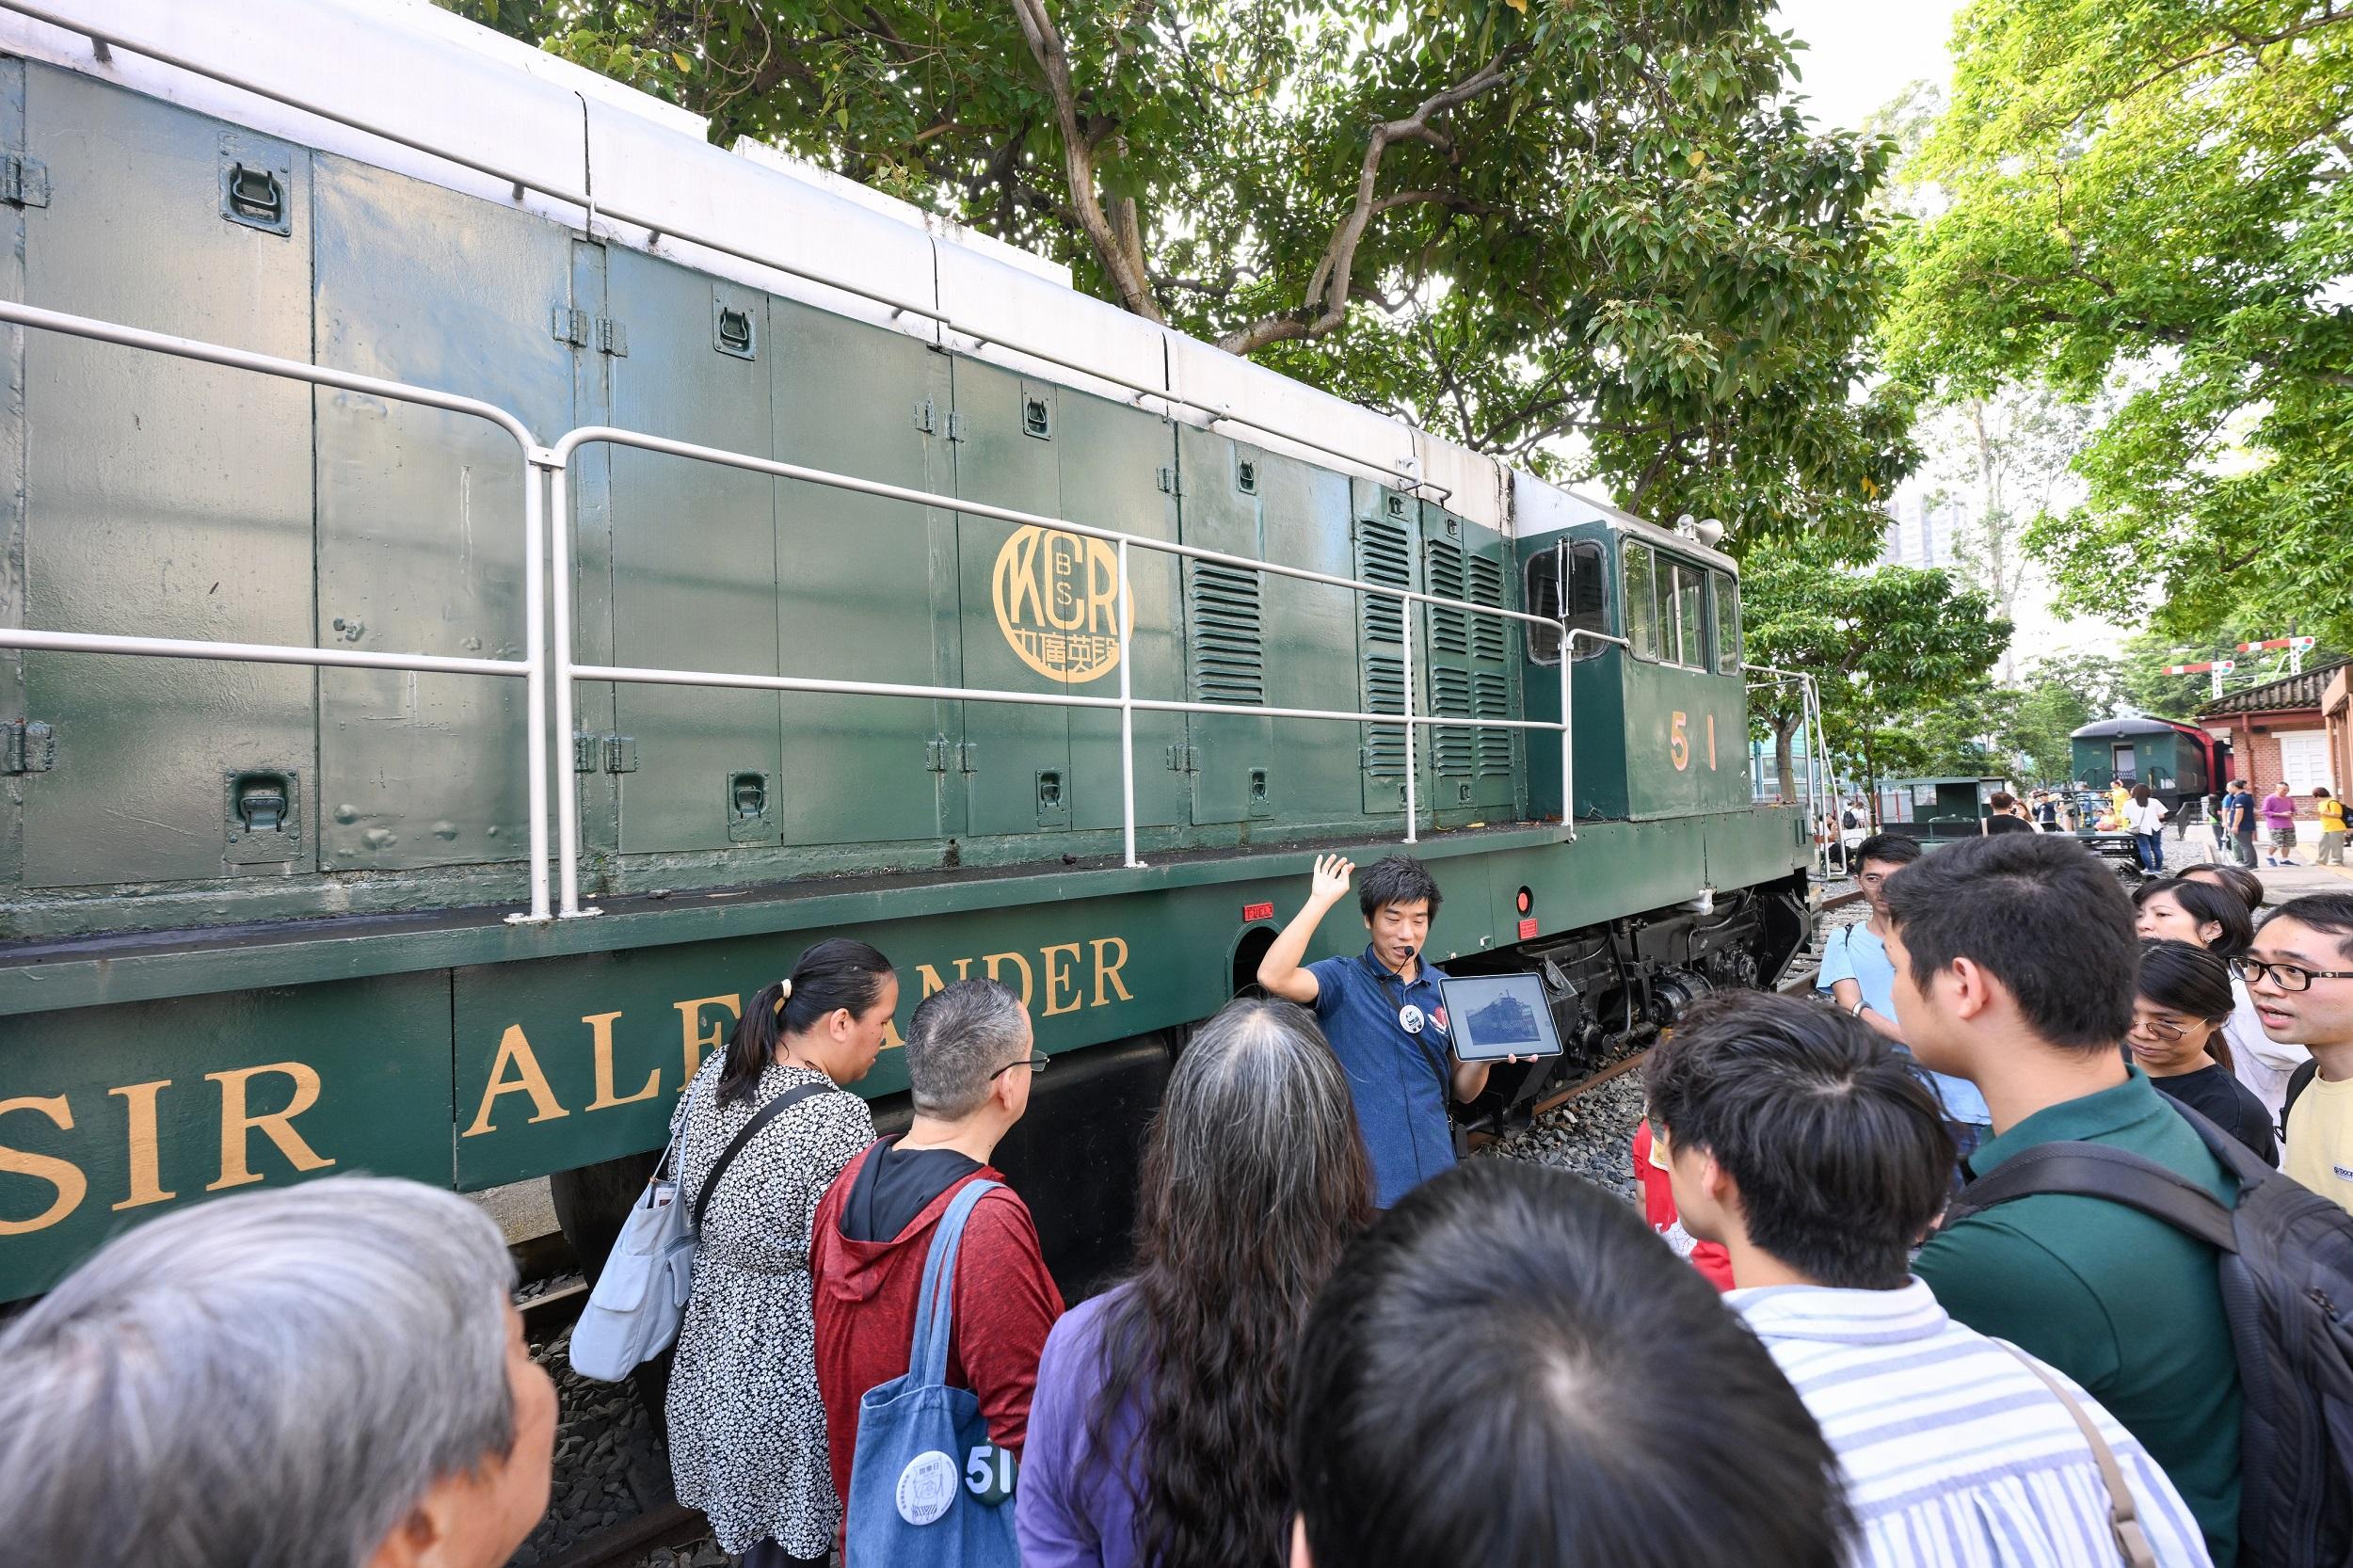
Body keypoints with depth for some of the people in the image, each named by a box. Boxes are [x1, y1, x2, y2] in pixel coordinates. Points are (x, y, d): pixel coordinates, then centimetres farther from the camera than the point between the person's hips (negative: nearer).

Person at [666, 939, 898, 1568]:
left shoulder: (715, 1073, -4)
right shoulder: (838, 1121, -28)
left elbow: (690, 1189, 9)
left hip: (717, 1327, 7)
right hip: (792, 1348, -7)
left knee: (756, 1516, 26)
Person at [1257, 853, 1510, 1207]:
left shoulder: (1445, 988, 5)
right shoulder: (1342, 979, -8)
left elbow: (1463, 1091, 10)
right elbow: (1273, 977, -29)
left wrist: (1487, 1053, -11)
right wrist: (1320, 900, -23)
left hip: (1435, 1172, 4)